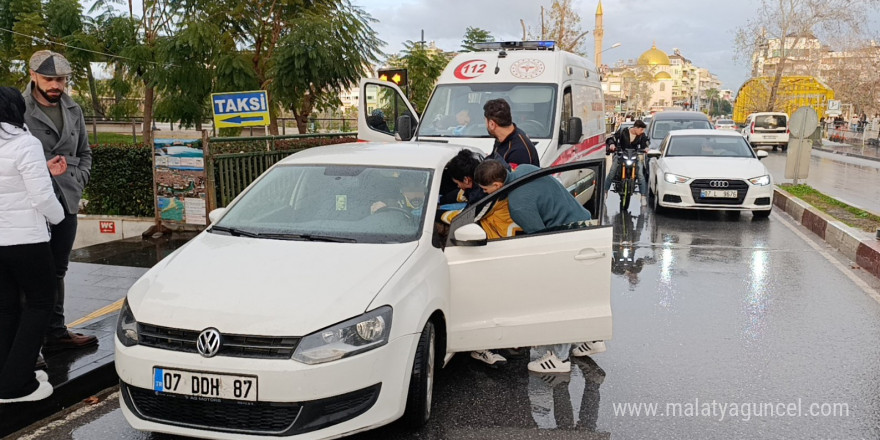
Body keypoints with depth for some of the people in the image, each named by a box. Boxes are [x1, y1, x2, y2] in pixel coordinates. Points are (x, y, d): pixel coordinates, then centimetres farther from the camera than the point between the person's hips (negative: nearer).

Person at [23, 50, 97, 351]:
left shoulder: (73, 111, 11)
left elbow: (84, 153, 18)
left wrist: (79, 180, 3)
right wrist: (42, 170, -18)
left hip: (67, 202, 5)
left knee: (56, 271, 14)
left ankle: (56, 332, 24)